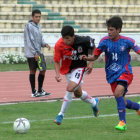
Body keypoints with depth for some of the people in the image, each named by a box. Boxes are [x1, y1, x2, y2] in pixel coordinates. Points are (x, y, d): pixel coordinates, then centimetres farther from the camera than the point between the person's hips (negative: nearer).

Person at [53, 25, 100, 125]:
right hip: (67, 69, 4)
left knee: (70, 89, -23)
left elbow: (93, 47, -3)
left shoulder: (83, 41, -24)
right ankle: (94, 102, 49)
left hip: (80, 67, -4)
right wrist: (58, 74, -30)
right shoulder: (59, 45, -22)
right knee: (78, 94, 18)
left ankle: (61, 114, -10)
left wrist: (91, 62, -9)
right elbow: (57, 61, -13)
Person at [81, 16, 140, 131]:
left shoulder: (127, 41, -9)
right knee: (122, 103, 5)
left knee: (118, 93, -29)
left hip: (125, 72, -4)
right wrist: (86, 58, -19)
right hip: (112, 74, 4)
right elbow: (95, 56, 1)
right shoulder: (105, 41, -4)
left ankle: (122, 122, -23)